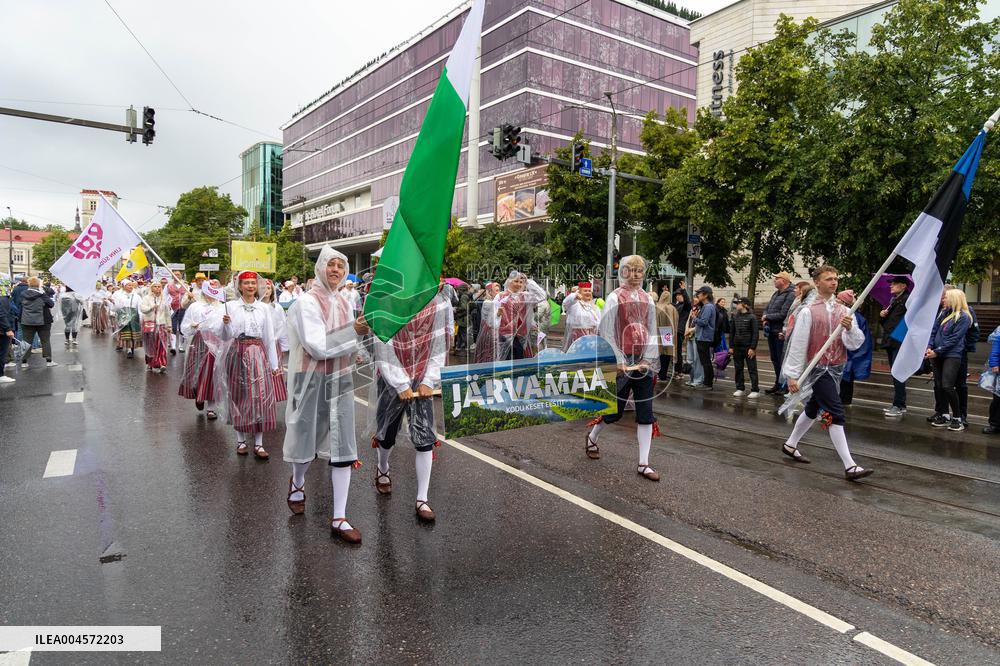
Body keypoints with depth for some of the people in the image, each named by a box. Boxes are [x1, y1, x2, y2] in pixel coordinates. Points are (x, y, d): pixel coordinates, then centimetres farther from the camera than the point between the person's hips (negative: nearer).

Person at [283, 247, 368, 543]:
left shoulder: (344, 302, 7)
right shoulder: (307, 302, -11)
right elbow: (317, 347, -20)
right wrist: (354, 332, -21)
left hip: (340, 380, 5)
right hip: (313, 380, -4)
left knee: (343, 447, 0)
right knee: (307, 439, 13)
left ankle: (339, 519, 8)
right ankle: (297, 482, 47)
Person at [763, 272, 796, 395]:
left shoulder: (790, 295, -14)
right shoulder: (776, 294, 14)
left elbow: (783, 314, -20)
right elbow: (766, 308, 19)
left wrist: (767, 317, -8)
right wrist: (764, 319, -2)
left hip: (781, 333, -9)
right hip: (771, 331, 9)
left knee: (782, 360, -3)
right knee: (775, 359, 16)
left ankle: (785, 386, 7)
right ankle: (778, 384, 27)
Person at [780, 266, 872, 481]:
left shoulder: (844, 311, 4)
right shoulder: (808, 312, -10)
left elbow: (855, 344, -2)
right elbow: (797, 345, -9)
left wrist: (849, 328, -23)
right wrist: (793, 376, -9)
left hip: (836, 369, 6)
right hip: (818, 369, -6)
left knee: (813, 410, 19)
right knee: (835, 414, -11)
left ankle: (790, 445, 37)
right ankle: (850, 466, -9)